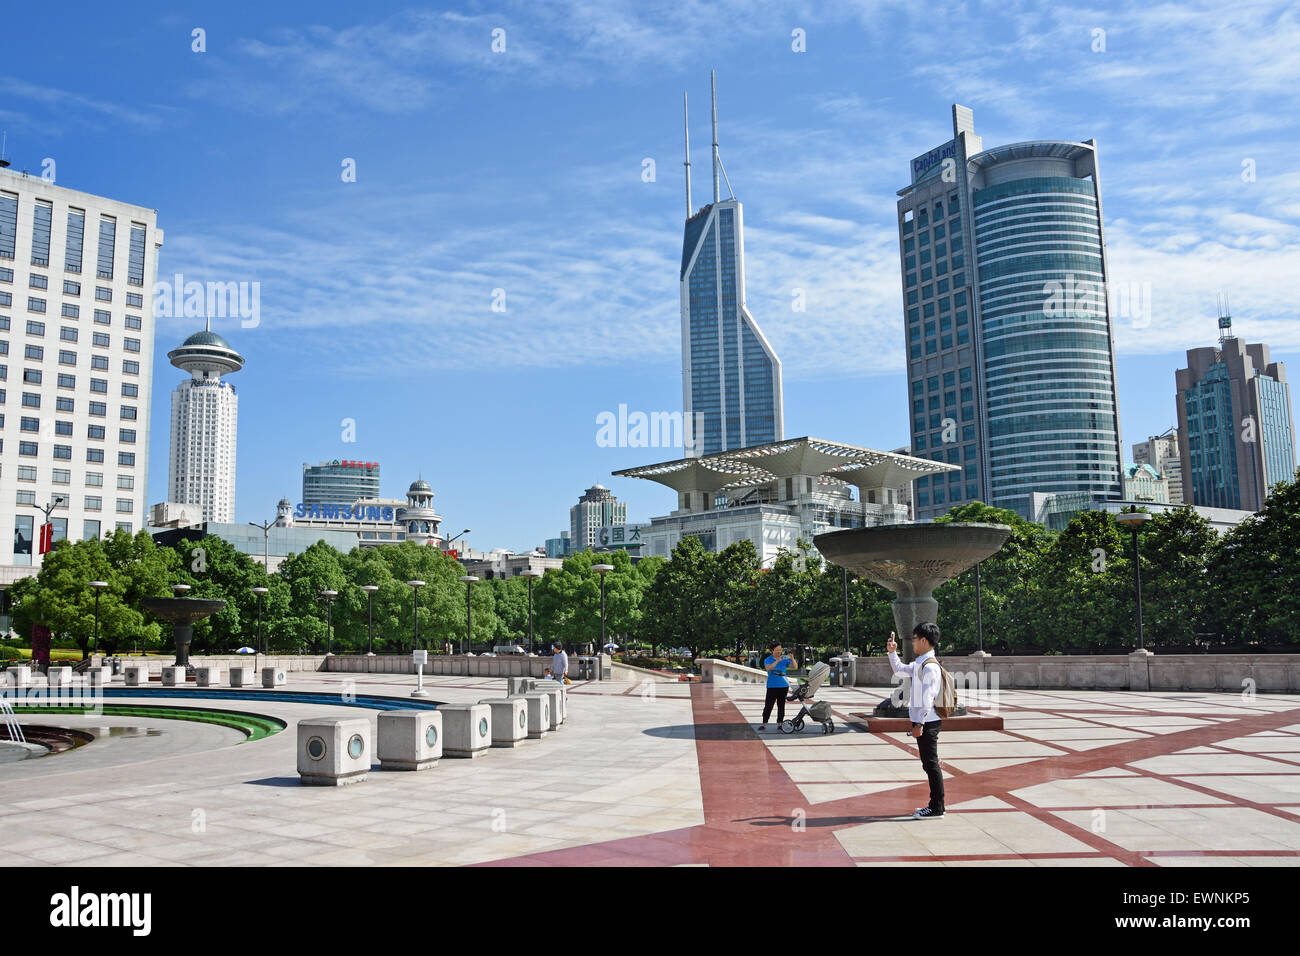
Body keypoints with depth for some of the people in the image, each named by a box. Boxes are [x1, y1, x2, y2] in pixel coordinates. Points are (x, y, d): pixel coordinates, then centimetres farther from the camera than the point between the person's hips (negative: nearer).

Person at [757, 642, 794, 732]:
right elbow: (768, 668, -21)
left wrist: (792, 659, -19)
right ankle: (764, 724, 0)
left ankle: (779, 723, 16)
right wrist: (777, 661, -31)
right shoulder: (768, 660, -1)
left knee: (781, 705, 7)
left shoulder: (784, 659, 7)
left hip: (783, 685, 3)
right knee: (768, 705, -6)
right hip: (772, 686, -3)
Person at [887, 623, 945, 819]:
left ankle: (936, 808, 3)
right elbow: (900, 669, 32)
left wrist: (919, 723, -22)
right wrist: (892, 653, 21)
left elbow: (928, 698, -22)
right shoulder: (919, 664, 12)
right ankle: (935, 805, 22)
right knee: (929, 764, 14)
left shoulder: (930, 666, -18)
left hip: (928, 722, -10)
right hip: (923, 722, 10)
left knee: (931, 764, -3)